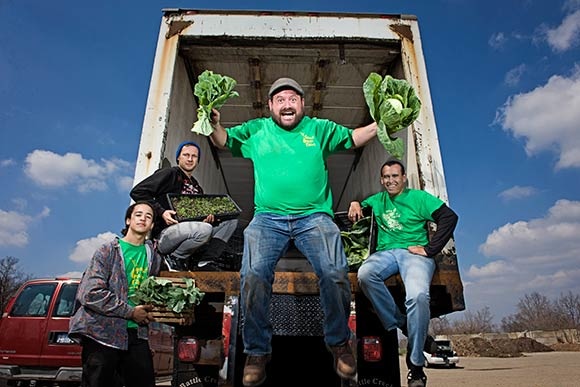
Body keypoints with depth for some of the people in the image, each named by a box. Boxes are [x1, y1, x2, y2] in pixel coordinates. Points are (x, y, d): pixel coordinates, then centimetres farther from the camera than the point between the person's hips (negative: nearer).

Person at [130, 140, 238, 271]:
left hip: (192, 233, 7)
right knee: (204, 229, -35)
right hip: (164, 235, -7)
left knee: (231, 220, -2)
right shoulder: (170, 174, 2)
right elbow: (137, 192, -8)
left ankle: (206, 262, -10)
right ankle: (174, 258, -9)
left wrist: (208, 218, -6)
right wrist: (161, 212, -18)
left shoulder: (197, 187, 22)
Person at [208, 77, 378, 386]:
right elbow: (224, 141, 18)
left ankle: (338, 342, 6)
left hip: (313, 216, 0)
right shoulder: (256, 130, 19)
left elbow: (354, 138, 18)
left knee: (335, 273, -22)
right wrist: (213, 124, -3)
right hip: (268, 218, 1)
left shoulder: (319, 128, 18)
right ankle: (257, 350, 0)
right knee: (253, 276, -23)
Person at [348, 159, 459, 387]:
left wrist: (429, 249, -8)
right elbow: (360, 207, 37)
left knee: (418, 296, -33)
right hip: (385, 252, 3)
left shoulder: (419, 198, 10)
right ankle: (401, 325, -20)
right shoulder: (378, 200, 23)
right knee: (365, 275, -33)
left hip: (414, 253, -3)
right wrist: (355, 204, 9)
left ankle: (415, 364, -17)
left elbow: (450, 217, 1)